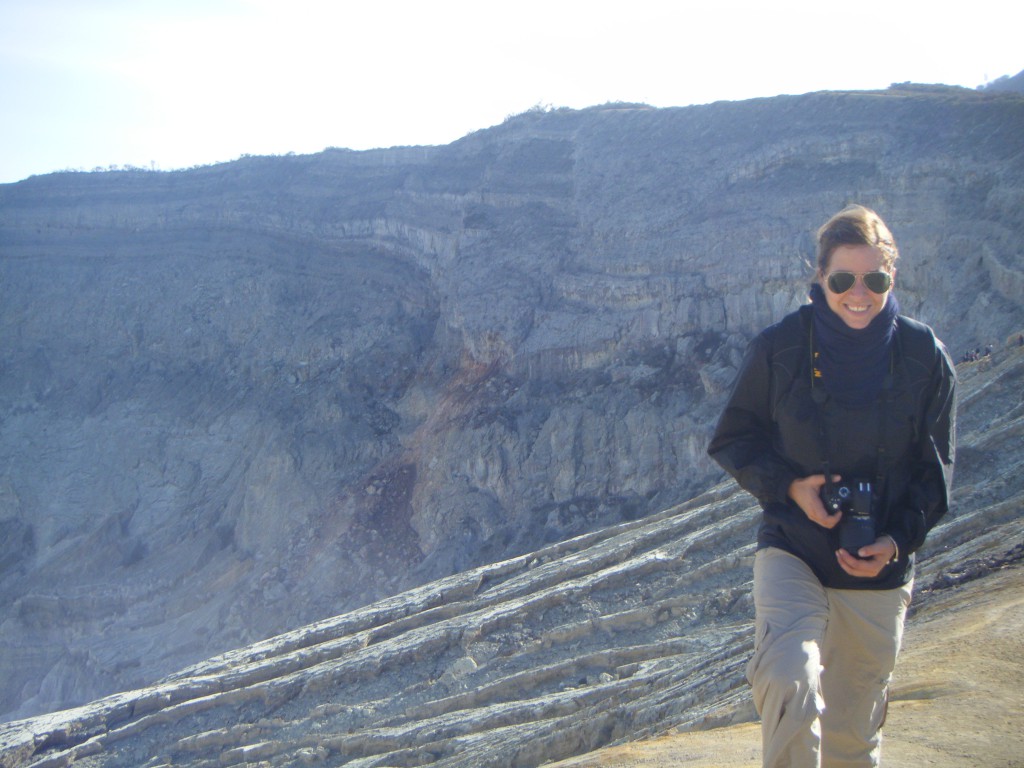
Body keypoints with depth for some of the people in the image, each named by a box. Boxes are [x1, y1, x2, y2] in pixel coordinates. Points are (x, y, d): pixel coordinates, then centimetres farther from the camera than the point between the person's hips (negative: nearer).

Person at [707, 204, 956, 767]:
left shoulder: (924, 358, -3)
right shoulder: (779, 348, -7)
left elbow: (935, 470, 5)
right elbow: (732, 439, 3)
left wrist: (897, 540, -11)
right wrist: (788, 485, -15)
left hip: (879, 571, 2)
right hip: (791, 550, -2)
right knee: (789, 680, -27)